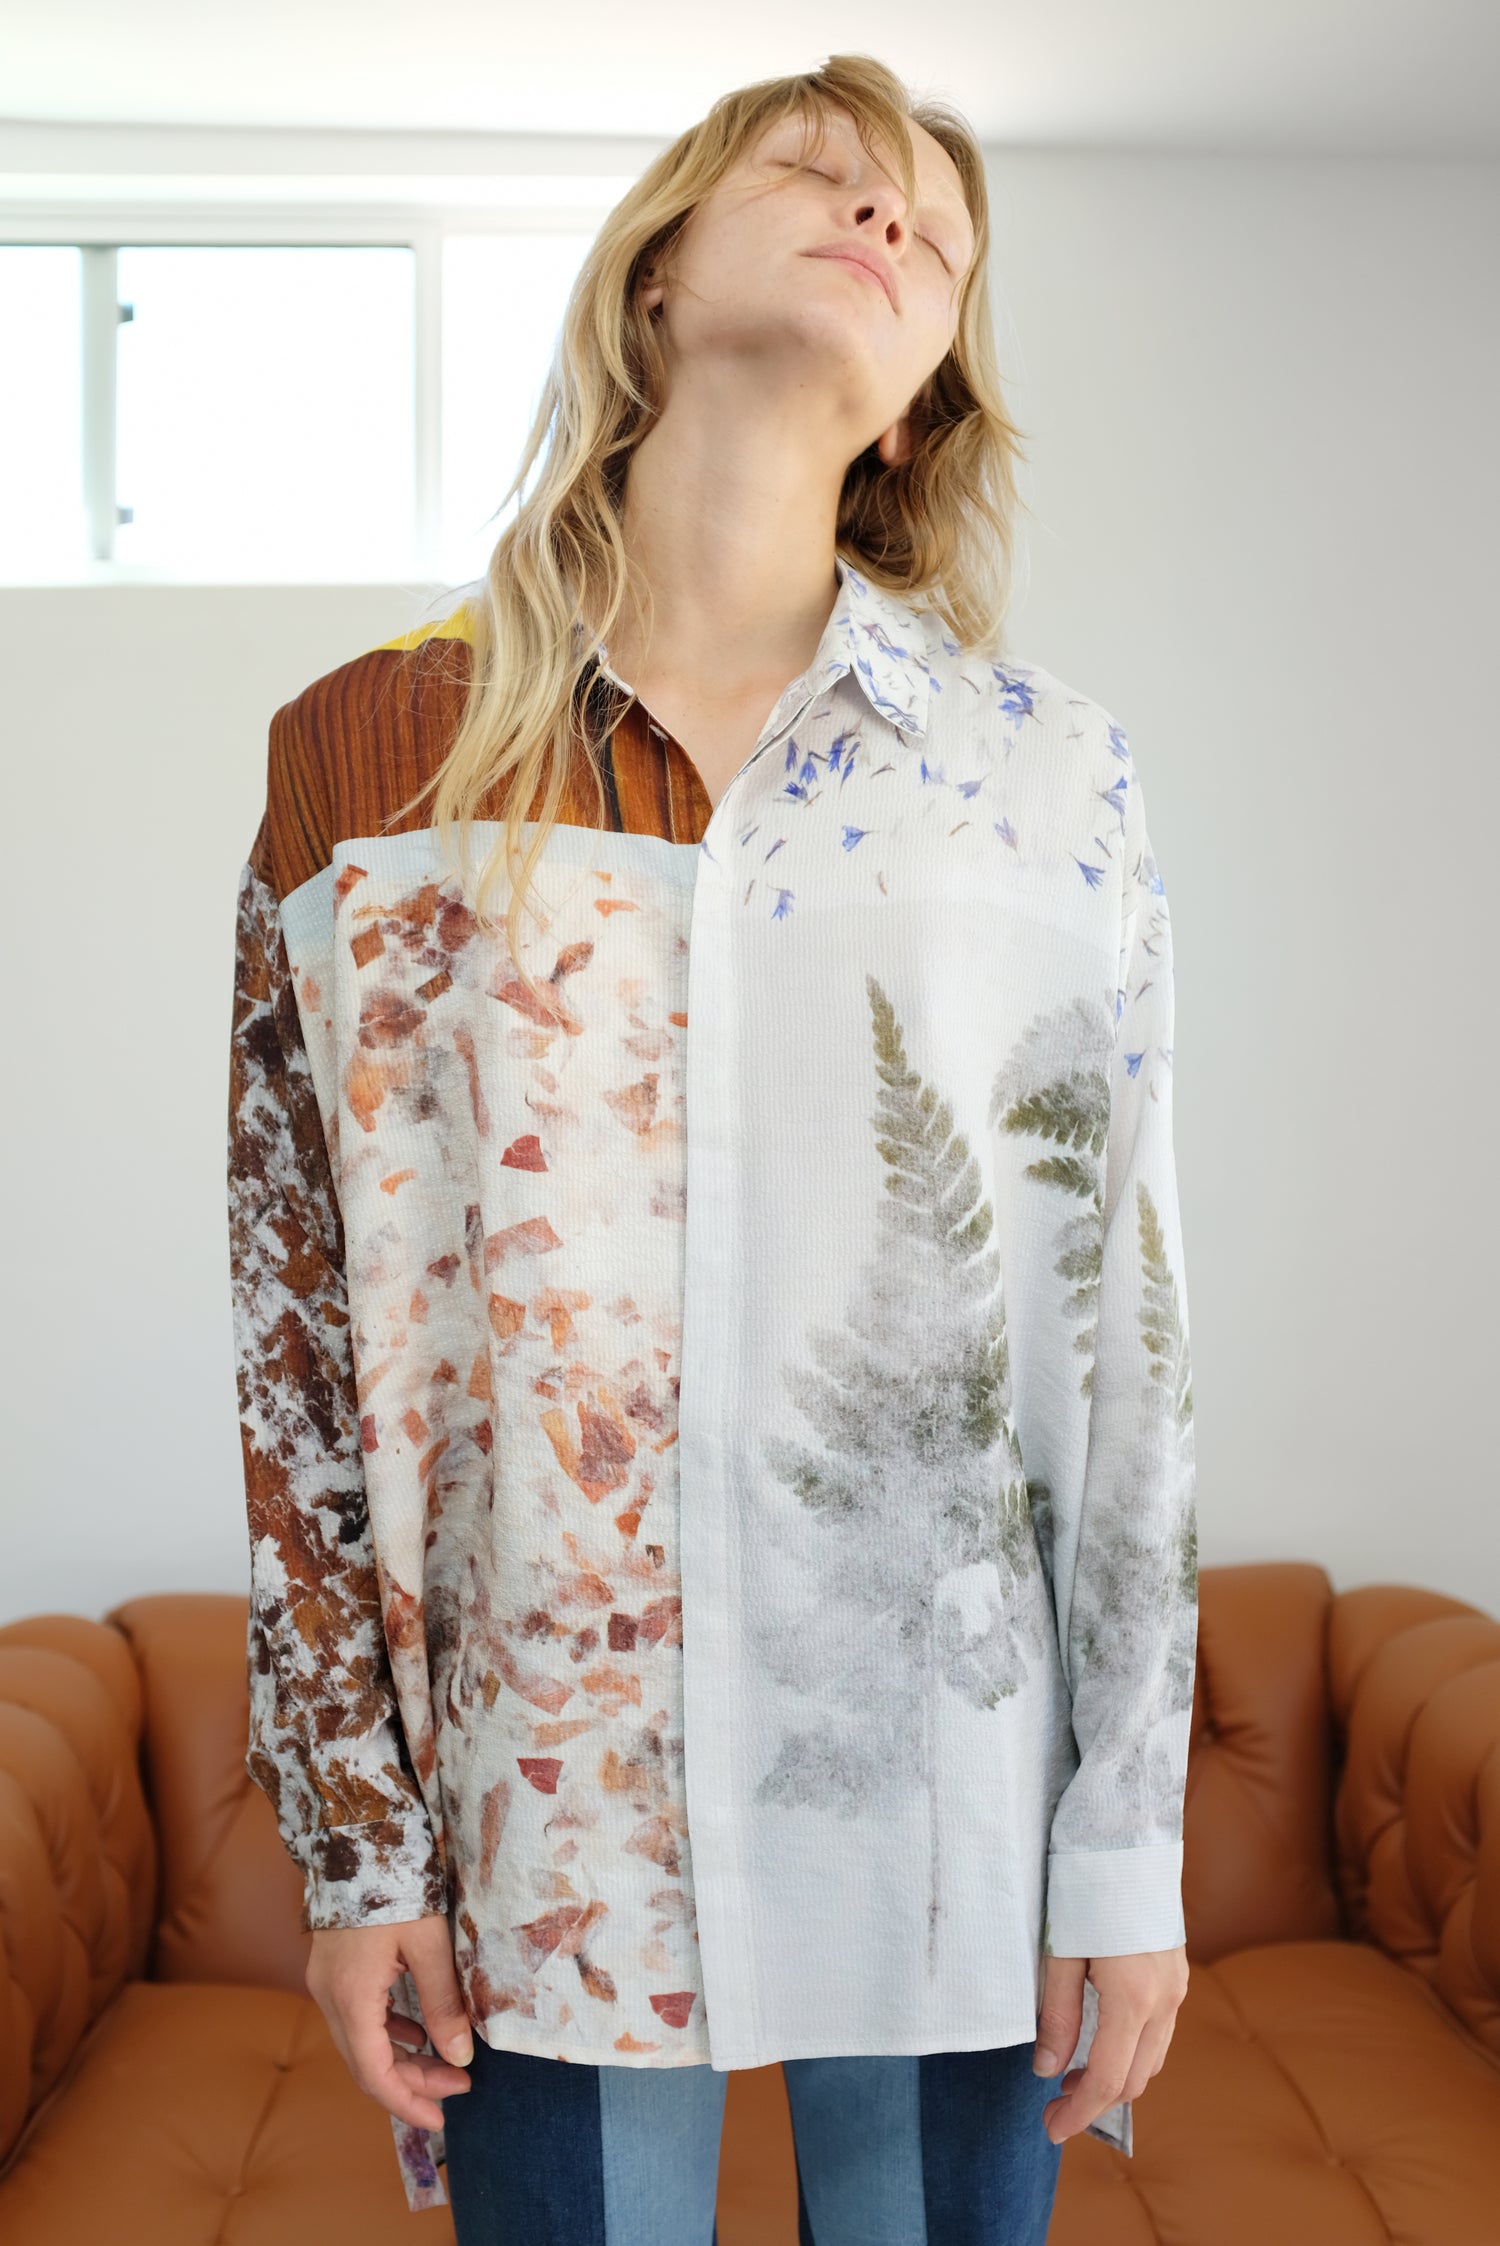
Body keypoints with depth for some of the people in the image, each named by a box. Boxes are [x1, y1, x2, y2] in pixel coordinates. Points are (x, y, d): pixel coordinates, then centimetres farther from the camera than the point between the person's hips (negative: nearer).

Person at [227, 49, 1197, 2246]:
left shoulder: (1050, 772, -1)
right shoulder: (365, 758, -1)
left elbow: (1129, 1318, -1)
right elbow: (301, 1337, 0)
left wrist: (1132, 1842, -1)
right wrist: (353, 1838, 0)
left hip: (948, 1817, 1)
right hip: (542, 1808, 0)